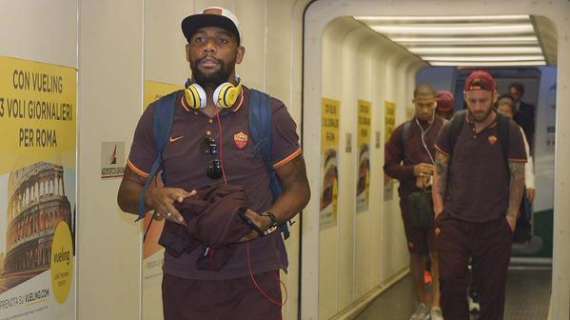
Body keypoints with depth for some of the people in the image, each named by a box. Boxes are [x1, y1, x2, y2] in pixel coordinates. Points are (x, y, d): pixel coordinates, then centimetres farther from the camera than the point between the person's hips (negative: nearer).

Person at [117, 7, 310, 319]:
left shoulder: (270, 114, -1)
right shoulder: (158, 116, 3)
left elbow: (297, 186, 6)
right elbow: (127, 193, 10)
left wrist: (268, 220, -14)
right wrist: (153, 197, -13)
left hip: (254, 278, -1)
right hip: (183, 279, 2)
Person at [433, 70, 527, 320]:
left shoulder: (509, 131, -2)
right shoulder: (453, 127, 3)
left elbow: (518, 177, 0)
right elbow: (440, 170, 8)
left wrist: (511, 217, -5)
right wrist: (439, 210, 0)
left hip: (494, 225, -1)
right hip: (454, 221, 1)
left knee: (492, 287, 5)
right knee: (450, 281, -3)